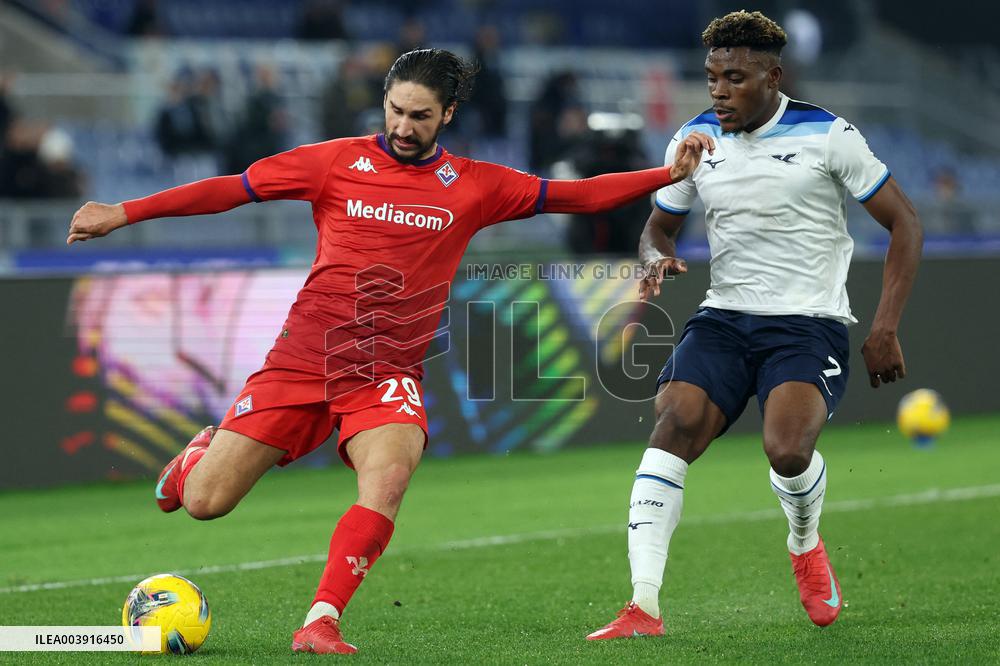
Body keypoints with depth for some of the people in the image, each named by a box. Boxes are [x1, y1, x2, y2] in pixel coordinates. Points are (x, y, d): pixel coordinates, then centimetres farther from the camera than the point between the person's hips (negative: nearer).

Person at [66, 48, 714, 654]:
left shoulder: (475, 186, 6)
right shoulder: (338, 162, 1)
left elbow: (575, 194, 8)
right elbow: (230, 189, 3)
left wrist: (669, 174, -2)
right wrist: (122, 213, 0)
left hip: (389, 374, 1)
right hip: (303, 357, 0)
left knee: (388, 481, -31)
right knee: (204, 502, -4)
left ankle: (321, 622, -25)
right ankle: (200, 454, 33)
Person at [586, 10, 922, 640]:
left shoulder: (827, 135, -6)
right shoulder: (695, 139, 6)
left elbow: (904, 222, -1)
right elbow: (659, 227, 21)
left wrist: (885, 329, -8)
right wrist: (659, 258, -6)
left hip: (809, 322, -4)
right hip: (724, 317, 4)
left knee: (787, 447, -28)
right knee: (674, 426, -23)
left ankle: (806, 544, 10)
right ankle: (644, 606, -27)